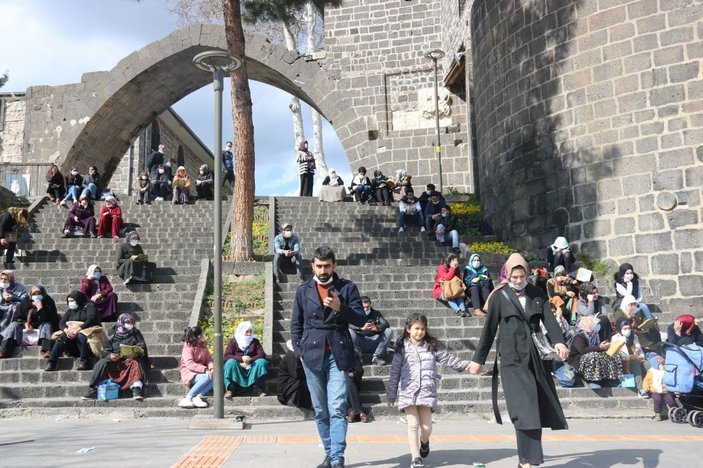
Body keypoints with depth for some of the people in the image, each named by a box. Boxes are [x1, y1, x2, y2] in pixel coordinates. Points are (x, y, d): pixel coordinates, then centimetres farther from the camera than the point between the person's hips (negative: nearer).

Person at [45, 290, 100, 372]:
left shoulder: (89, 306, 5)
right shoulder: (70, 311, 23)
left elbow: (91, 319, -13)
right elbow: (61, 323, 10)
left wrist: (78, 329, -25)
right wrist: (66, 330, -15)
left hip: (86, 331, -5)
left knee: (81, 336, -38)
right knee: (61, 338, -25)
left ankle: (84, 362, -42)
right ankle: (51, 363, -32)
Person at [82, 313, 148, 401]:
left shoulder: (136, 333, 7)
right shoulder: (113, 335, 6)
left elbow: (142, 348, 2)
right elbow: (105, 351, 2)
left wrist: (137, 353, -22)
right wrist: (110, 356, -22)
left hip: (131, 358, -1)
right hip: (114, 360, 1)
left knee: (136, 363, -34)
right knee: (102, 363, -25)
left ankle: (136, 390, -42)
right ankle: (93, 389, -21)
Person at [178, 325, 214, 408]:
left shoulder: (203, 347, 13)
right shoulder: (188, 348, -11)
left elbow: (209, 359, 7)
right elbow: (189, 364, -24)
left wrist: (211, 368, -17)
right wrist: (205, 369, -33)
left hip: (201, 372, 7)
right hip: (189, 373, -7)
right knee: (207, 377, -34)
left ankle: (198, 396, -31)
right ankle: (187, 398, -29)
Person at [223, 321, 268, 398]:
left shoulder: (255, 341, 10)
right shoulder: (233, 341, 4)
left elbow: (262, 354, -1)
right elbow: (227, 356, -9)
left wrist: (250, 360, -19)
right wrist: (241, 358, -24)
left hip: (251, 368, 2)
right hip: (237, 368, -1)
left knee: (262, 362, -25)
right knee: (231, 362, -32)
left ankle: (257, 388, -24)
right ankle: (230, 389, -31)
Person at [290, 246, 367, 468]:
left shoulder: (347, 287, 3)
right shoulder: (303, 291, 9)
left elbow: (361, 319, -1)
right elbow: (296, 324, 12)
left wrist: (340, 307, -17)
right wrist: (299, 351, 2)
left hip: (338, 355, -2)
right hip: (312, 355, 2)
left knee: (337, 409, -10)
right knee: (320, 411, 9)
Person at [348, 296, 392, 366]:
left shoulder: (376, 313, 15)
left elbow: (386, 324, 0)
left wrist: (377, 328, -23)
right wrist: (361, 327, -29)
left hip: (374, 343, 2)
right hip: (360, 343, -2)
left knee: (389, 331, -17)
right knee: (350, 331, -28)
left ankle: (376, 357, -19)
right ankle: (358, 357, -22)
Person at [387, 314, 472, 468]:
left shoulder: (432, 346, 7)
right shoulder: (402, 348, 4)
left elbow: (449, 359, 5)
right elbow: (395, 372, 5)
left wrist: (467, 365, -7)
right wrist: (391, 396, 5)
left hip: (427, 392, 1)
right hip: (408, 392, -1)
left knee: (426, 427, 1)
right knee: (413, 425, -3)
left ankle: (424, 442, 35)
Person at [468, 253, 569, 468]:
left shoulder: (537, 294, 10)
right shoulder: (500, 296, 2)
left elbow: (549, 320, -1)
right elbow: (489, 329, 5)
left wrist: (559, 341, -20)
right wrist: (478, 359, 8)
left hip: (536, 359, 4)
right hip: (512, 360, -4)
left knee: (537, 409, 4)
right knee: (523, 410, -11)